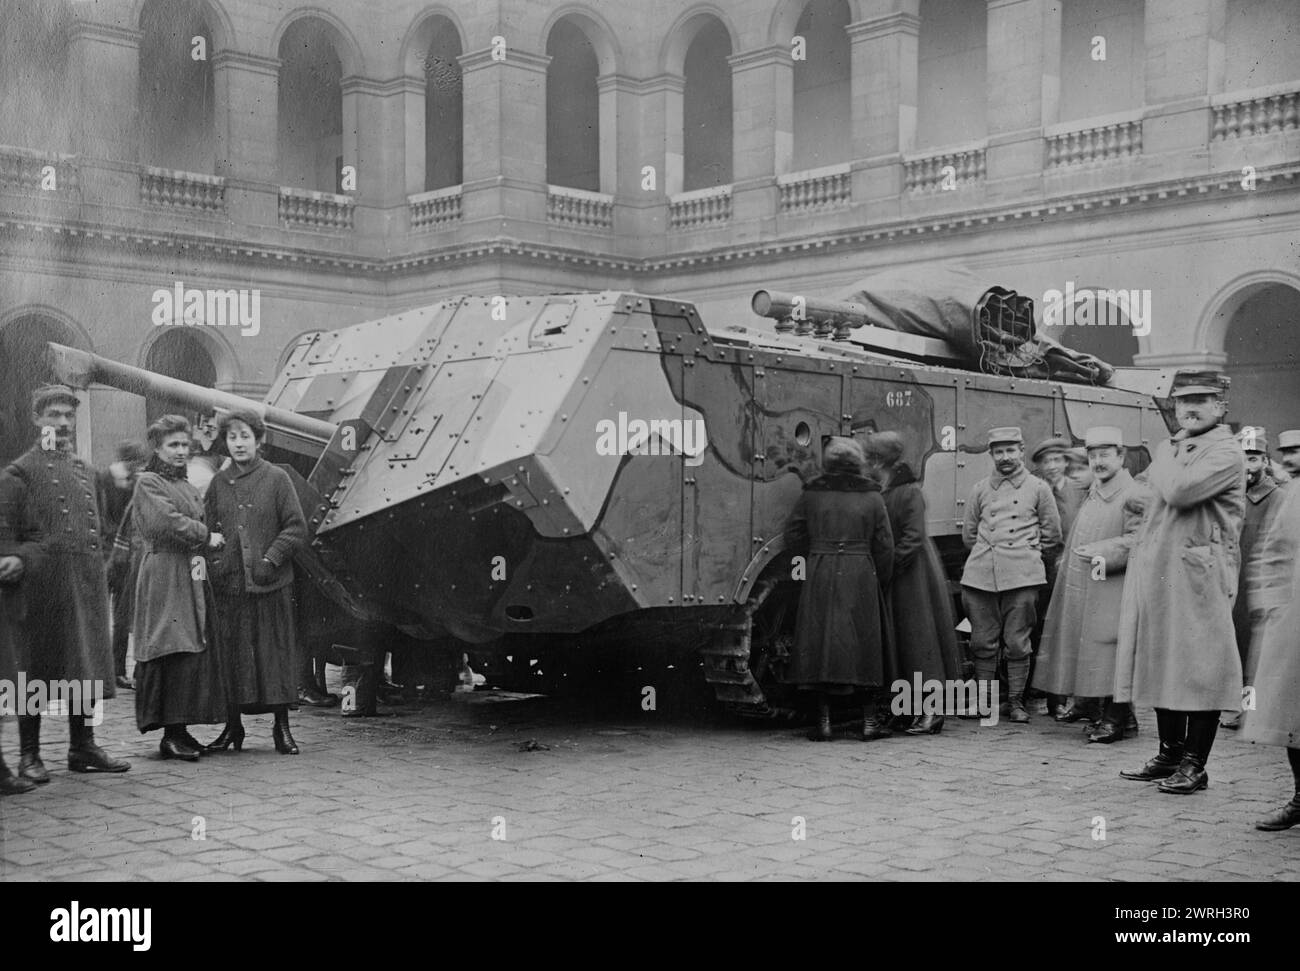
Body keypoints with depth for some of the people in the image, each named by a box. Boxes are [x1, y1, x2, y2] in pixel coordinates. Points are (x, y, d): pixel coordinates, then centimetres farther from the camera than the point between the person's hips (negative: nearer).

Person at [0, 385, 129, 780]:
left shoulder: (88, 473, 17)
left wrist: (99, 575, 15)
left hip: (87, 584, 6)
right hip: (42, 586, -6)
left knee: (85, 667, 8)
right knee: (35, 672, 0)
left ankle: (83, 747, 18)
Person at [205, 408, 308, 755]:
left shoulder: (276, 479, 1)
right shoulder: (217, 483, 9)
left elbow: (297, 528, -1)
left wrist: (271, 559, -11)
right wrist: (213, 559, -4)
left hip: (271, 584, -2)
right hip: (228, 584, 2)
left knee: (275, 654, 1)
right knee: (231, 656, 5)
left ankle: (282, 728, 10)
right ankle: (232, 726, 17)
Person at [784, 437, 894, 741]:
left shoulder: (811, 495, 2)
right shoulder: (871, 497, 3)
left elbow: (793, 539, 4)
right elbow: (884, 547, 2)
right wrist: (880, 579, 14)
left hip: (820, 578, 0)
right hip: (861, 578, 0)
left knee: (820, 644, 4)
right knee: (864, 647, 8)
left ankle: (824, 722, 1)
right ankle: (868, 722, 9)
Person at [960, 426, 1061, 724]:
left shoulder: (1038, 488, 7)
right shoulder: (980, 489, 13)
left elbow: (1052, 536, 13)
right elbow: (968, 534, 22)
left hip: (1021, 576, -2)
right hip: (980, 575, 2)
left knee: (1017, 643, -1)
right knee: (983, 641, 3)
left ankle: (1016, 701, 8)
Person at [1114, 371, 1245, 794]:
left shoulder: (1225, 452, -8)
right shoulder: (1170, 447, 18)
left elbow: (1178, 491, -21)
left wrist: (1168, 459, -6)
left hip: (1199, 575, -8)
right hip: (1157, 570, 8)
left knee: (1201, 667, -3)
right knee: (1162, 663, 11)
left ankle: (1195, 765, 3)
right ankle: (1170, 754, 21)